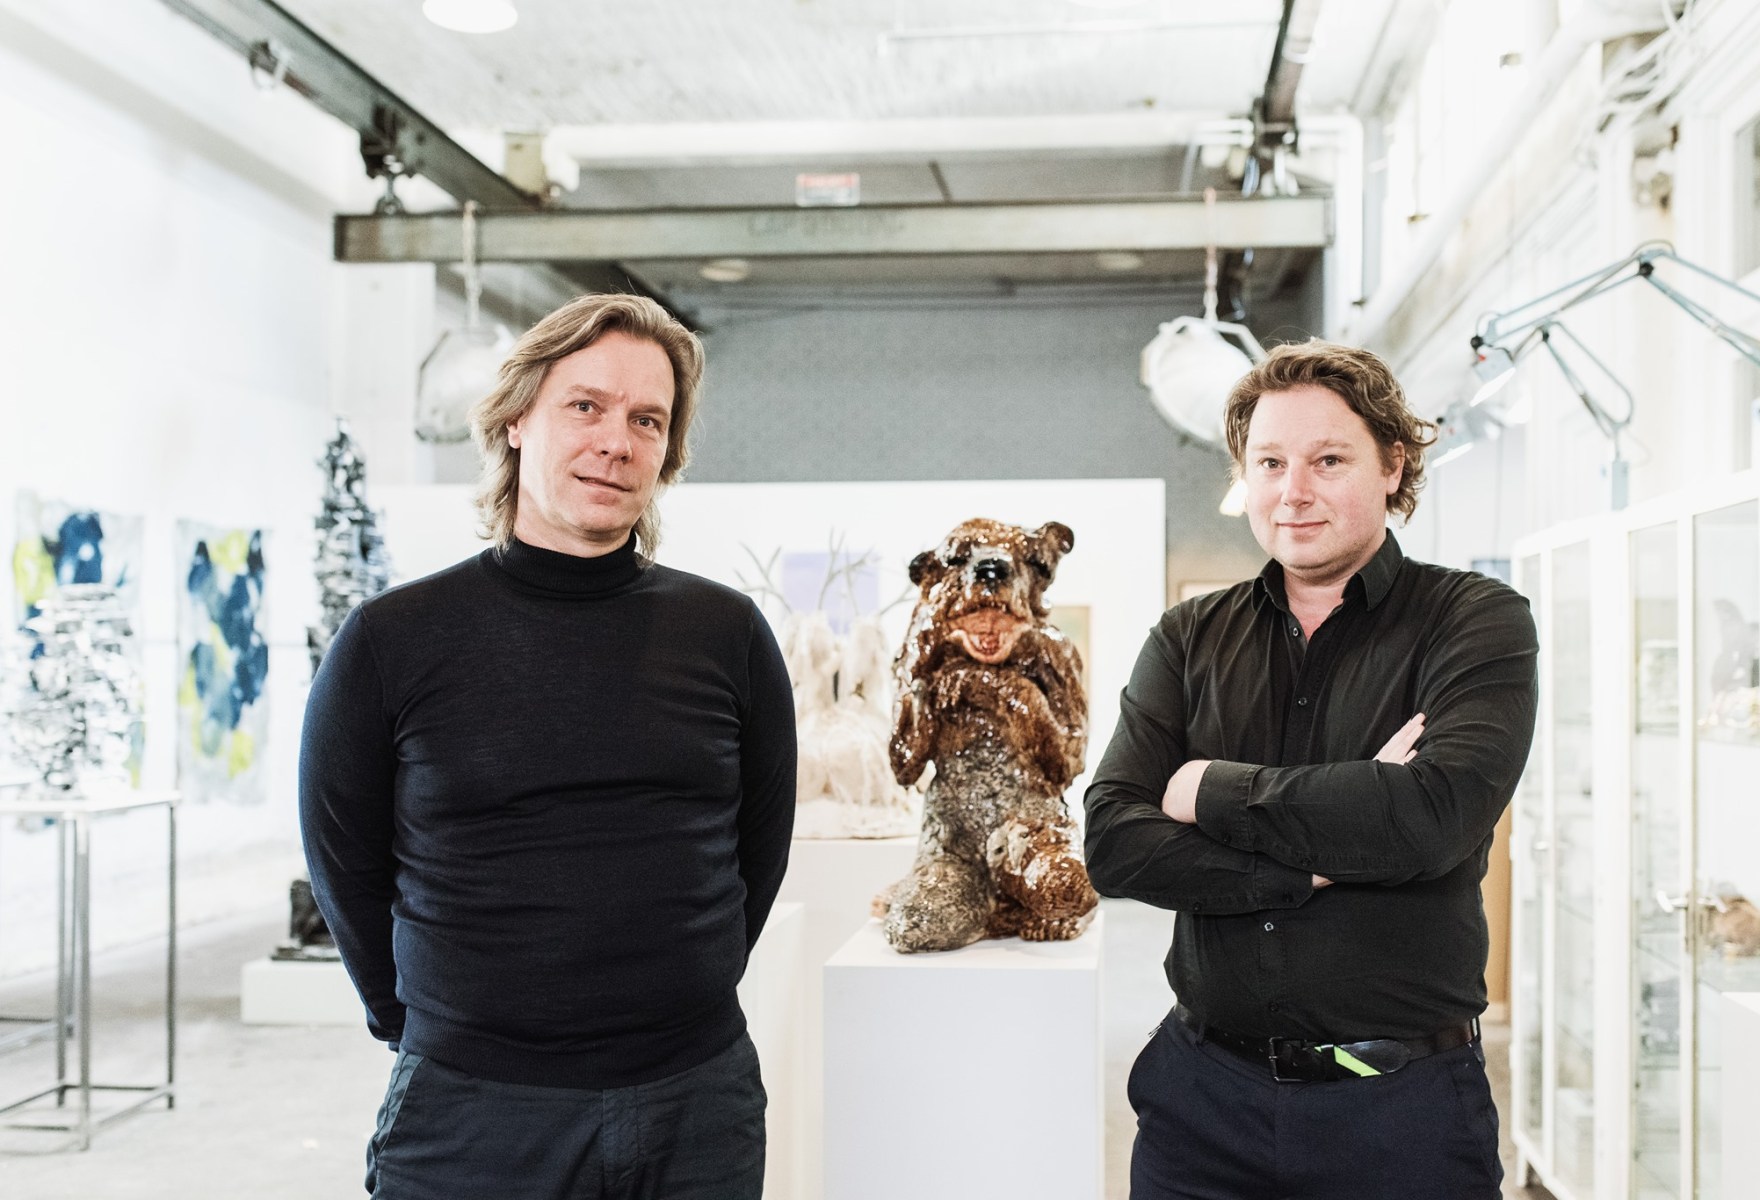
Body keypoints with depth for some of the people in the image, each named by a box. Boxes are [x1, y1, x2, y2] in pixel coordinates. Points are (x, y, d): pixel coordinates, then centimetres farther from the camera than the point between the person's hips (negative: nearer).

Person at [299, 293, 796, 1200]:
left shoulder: (728, 634, -1)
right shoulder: (391, 639, -4)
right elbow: (346, 864, 6)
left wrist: (676, 1002, 10)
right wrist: (428, 1023, 10)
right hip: (471, 1114, -1)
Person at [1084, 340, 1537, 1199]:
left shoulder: (1477, 622, -4)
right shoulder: (1188, 641, 5)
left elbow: (1434, 815, -22)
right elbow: (1113, 845, -7)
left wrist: (1212, 790, -11)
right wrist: (1316, 862, -18)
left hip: (1402, 1103, -2)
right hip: (1204, 1094, 3)